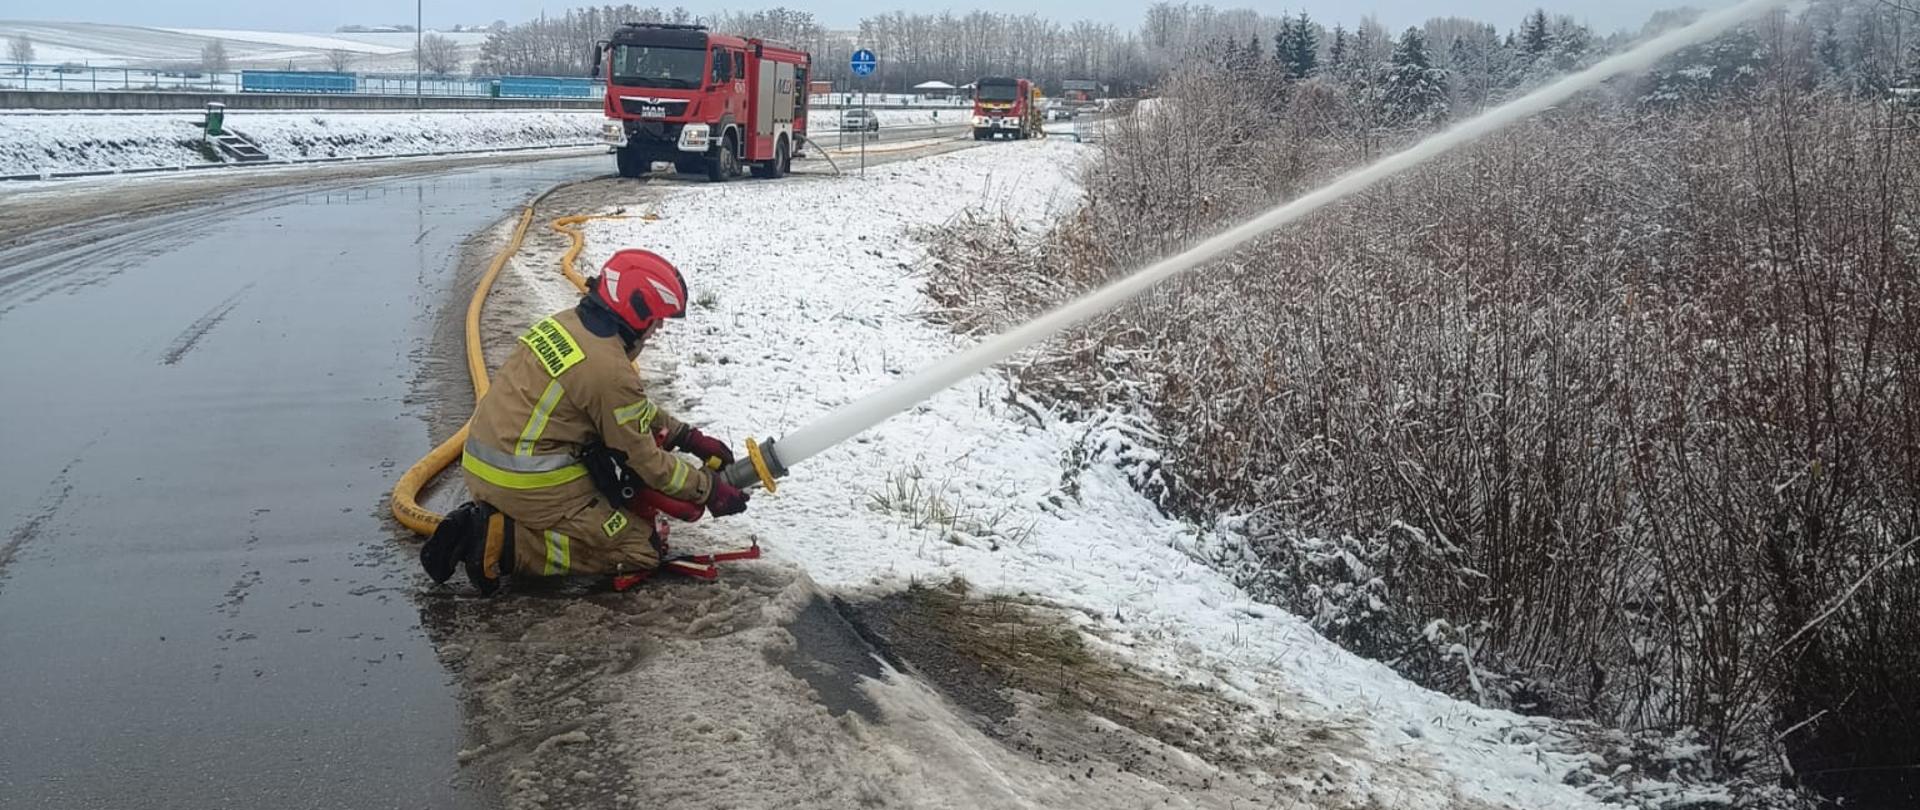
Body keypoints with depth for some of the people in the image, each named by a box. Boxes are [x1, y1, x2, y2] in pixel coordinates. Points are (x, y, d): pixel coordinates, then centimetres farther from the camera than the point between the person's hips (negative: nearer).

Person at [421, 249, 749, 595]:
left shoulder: (567, 322, 6)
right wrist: (709, 489, 3)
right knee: (641, 550, 0)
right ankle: (505, 543, -10)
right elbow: (646, 462, -9)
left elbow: (632, 407, 20)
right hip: (528, 485, -9)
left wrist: (687, 436, 19)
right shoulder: (610, 370, -20)